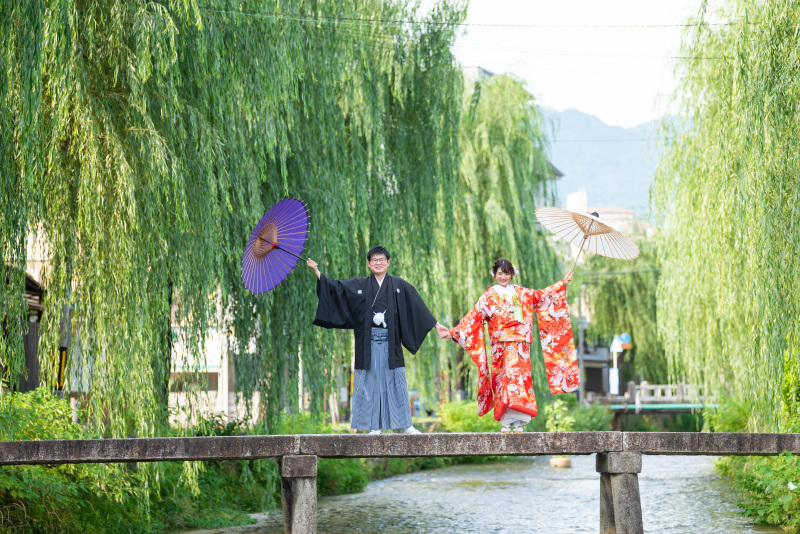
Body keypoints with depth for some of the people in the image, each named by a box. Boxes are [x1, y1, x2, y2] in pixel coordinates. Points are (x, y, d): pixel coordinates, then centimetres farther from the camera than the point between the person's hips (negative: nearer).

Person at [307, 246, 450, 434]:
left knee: (396, 382, 0)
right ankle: (374, 427, 4)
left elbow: (418, 307, 5)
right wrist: (316, 271, -2)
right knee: (370, 382, 1)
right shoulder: (359, 285, 8)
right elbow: (334, 288, 6)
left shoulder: (399, 286, 7)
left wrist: (436, 325, 2)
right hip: (368, 342, 0)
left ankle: (407, 425, 3)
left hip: (390, 342, 0)